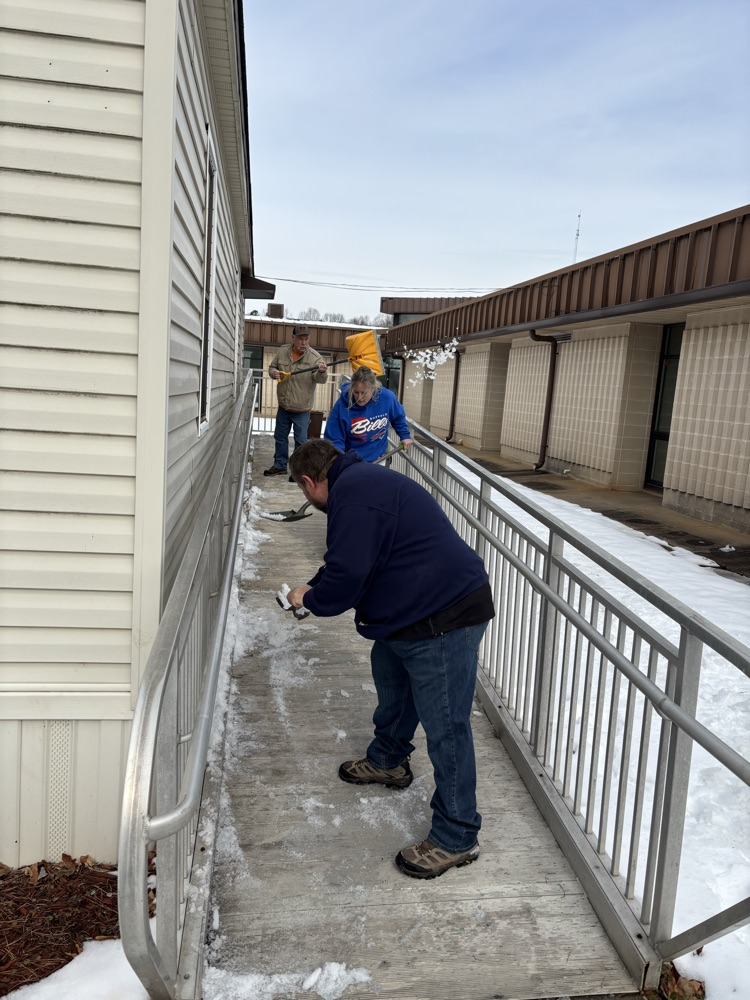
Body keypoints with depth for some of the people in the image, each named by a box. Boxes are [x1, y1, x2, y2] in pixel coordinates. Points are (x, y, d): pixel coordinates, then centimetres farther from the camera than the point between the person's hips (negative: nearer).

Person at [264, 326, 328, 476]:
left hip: (302, 409, -4)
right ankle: (280, 465, 31)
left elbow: (320, 379, -27)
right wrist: (273, 372, -13)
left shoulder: (315, 357, -16)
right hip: (283, 406, 5)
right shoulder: (282, 352, -3)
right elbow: (272, 367, 11)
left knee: (301, 440, 3)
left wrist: (322, 372, -50)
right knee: (280, 437, 16)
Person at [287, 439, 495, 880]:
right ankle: (388, 760, 50)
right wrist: (315, 587, 21)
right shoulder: (362, 480, 16)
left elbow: (347, 575, -20)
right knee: (390, 675, 28)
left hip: (446, 614, -12)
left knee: (445, 726, -4)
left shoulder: (353, 493, -19)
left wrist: (310, 599, -2)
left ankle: (456, 837, 8)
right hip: (414, 611, 12)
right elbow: (350, 560, 27)